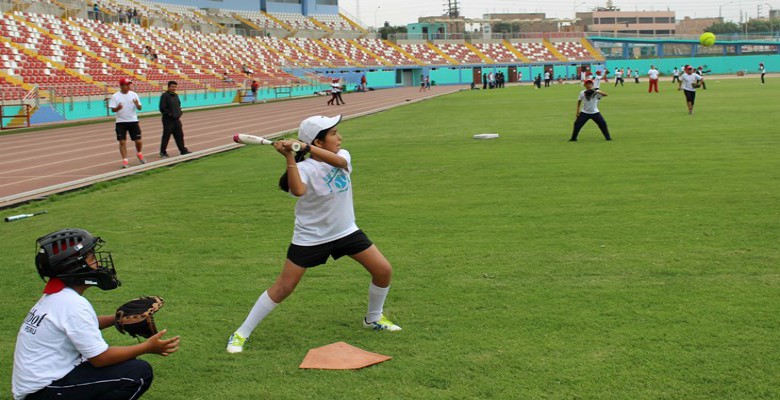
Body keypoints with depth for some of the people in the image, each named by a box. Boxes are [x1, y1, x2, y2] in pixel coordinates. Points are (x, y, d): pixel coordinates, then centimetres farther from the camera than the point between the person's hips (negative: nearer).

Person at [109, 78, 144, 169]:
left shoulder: (133, 94, 2)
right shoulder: (115, 96, -3)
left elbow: (139, 108, 2)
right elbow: (113, 109, -5)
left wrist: (137, 104, -21)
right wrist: (118, 108, -27)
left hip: (133, 121, 2)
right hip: (121, 122, -1)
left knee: (138, 141, 1)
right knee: (122, 142, -4)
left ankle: (139, 153, 31)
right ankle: (125, 160, 4)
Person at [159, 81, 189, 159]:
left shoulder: (176, 95, 14)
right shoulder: (165, 96, -10)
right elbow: (162, 108, -15)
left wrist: (179, 114, 10)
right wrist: (169, 114, -14)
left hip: (176, 119, 7)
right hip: (168, 120, -7)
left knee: (179, 135, 9)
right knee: (166, 136, -1)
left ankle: (183, 150, 15)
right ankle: (163, 152, 7)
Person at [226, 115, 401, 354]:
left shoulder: (342, 156, -5)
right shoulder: (304, 168, -20)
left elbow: (337, 161, -31)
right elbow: (298, 191, -41)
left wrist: (305, 147, -42)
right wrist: (290, 157, -44)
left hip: (345, 231, 5)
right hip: (310, 238, -5)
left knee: (384, 271, 1)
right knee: (283, 288, -6)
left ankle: (373, 318, 27)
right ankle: (241, 334, 6)